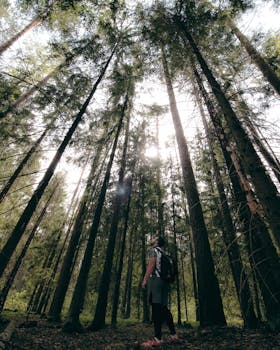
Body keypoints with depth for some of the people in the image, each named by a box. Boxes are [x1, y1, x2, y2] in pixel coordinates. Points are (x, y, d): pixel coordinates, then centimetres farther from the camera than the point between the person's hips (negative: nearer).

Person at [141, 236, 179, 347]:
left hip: (155, 279, -8)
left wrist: (145, 279, -12)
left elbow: (151, 264, -12)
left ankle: (157, 339, -12)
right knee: (164, 308, 12)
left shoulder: (153, 250, 0)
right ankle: (173, 335, 15)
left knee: (156, 308, -10)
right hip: (164, 281, 8)